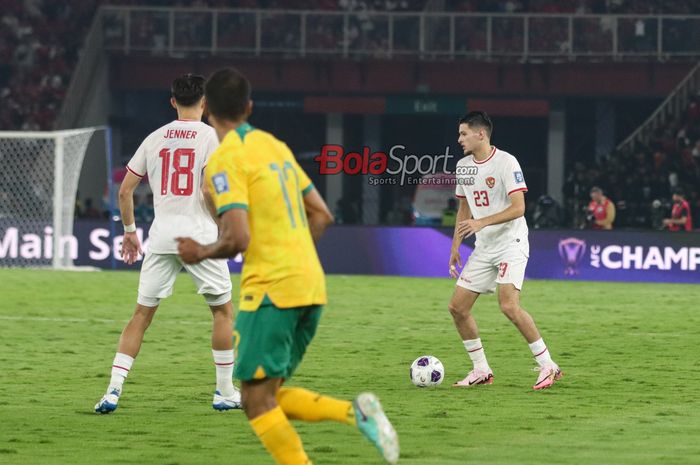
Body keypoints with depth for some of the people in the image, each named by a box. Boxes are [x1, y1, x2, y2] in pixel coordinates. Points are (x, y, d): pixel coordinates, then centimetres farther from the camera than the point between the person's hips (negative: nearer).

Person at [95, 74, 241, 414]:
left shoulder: (155, 138, 10)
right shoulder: (210, 135, -3)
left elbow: (125, 190, 11)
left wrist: (129, 230, 22)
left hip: (161, 236, 4)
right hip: (200, 234, -4)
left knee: (142, 313, 7)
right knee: (223, 309, 13)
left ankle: (113, 389, -4)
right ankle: (225, 392, 13)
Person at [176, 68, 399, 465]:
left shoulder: (225, 160, -9)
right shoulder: (276, 146, 16)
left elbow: (237, 239, -18)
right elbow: (322, 216, 20)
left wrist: (200, 253, 1)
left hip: (270, 289, -8)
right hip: (311, 286, 8)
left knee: (257, 401, -4)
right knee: (269, 398, 13)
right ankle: (356, 412, -5)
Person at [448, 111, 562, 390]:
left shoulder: (506, 162, -14)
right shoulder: (463, 166, 10)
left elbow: (518, 208, -20)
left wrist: (482, 222, -29)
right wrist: (455, 247, 16)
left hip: (511, 244, -8)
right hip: (483, 249, 8)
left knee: (509, 305, -24)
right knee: (457, 307, 2)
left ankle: (548, 366, -14)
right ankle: (481, 371, 14)